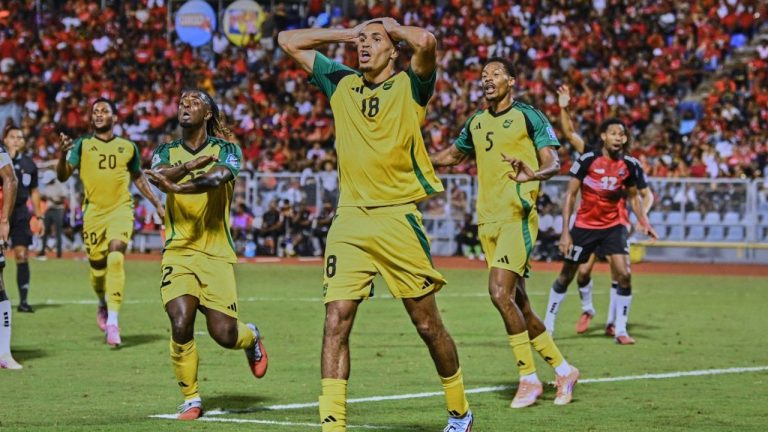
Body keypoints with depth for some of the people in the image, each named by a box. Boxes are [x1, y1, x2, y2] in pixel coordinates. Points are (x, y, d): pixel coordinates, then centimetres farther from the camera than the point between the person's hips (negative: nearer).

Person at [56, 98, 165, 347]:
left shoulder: (128, 147, 8)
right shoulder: (82, 145, 3)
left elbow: (138, 178, 22)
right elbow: (62, 176, -5)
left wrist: (157, 204, 21)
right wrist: (63, 154, -24)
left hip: (121, 209, -1)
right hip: (93, 212, 1)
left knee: (116, 258, -21)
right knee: (97, 266, 6)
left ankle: (113, 322, -24)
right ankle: (103, 305, 39)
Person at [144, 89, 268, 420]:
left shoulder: (226, 150, 1)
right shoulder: (166, 152, 9)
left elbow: (217, 177, -21)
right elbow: (159, 175, -15)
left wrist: (178, 187, -39)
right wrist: (192, 163, -36)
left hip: (216, 253, -1)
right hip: (178, 252, 1)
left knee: (223, 334, -6)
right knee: (180, 324, -17)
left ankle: (251, 337, 32)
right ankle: (191, 399, 1)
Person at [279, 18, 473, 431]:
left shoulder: (409, 86, 2)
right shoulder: (341, 84, 15)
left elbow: (426, 40, -18)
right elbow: (288, 40, 21)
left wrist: (392, 26, 1)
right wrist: (344, 33, 17)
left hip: (398, 219, -3)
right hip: (349, 221, 3)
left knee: (427, 324, 4)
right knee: (336, 321, -9)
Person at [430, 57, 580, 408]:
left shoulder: (529, 116, -4)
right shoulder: (476, 122, 15)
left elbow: (553, 162, -11)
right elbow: (454, 154, 31)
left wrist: (533, 174, -32)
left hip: (517, 217, -7)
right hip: (487, 220, 7)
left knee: (500, 292, -19)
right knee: (516, 302, 7)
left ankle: (529, 378, -9)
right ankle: (563, 370, 19)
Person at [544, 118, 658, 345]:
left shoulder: (630, 165, -4)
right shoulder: (587, 160, -14)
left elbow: (633, 195, 13)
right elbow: (570, 195, -9)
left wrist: (643, 222, -3)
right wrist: (565, 231, -13)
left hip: (614, 226, 2)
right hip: (585, 225, -2)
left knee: (624, 274, -15)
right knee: (565, 276, 6)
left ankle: (621, 330, -4)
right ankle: (547, 324, 23)